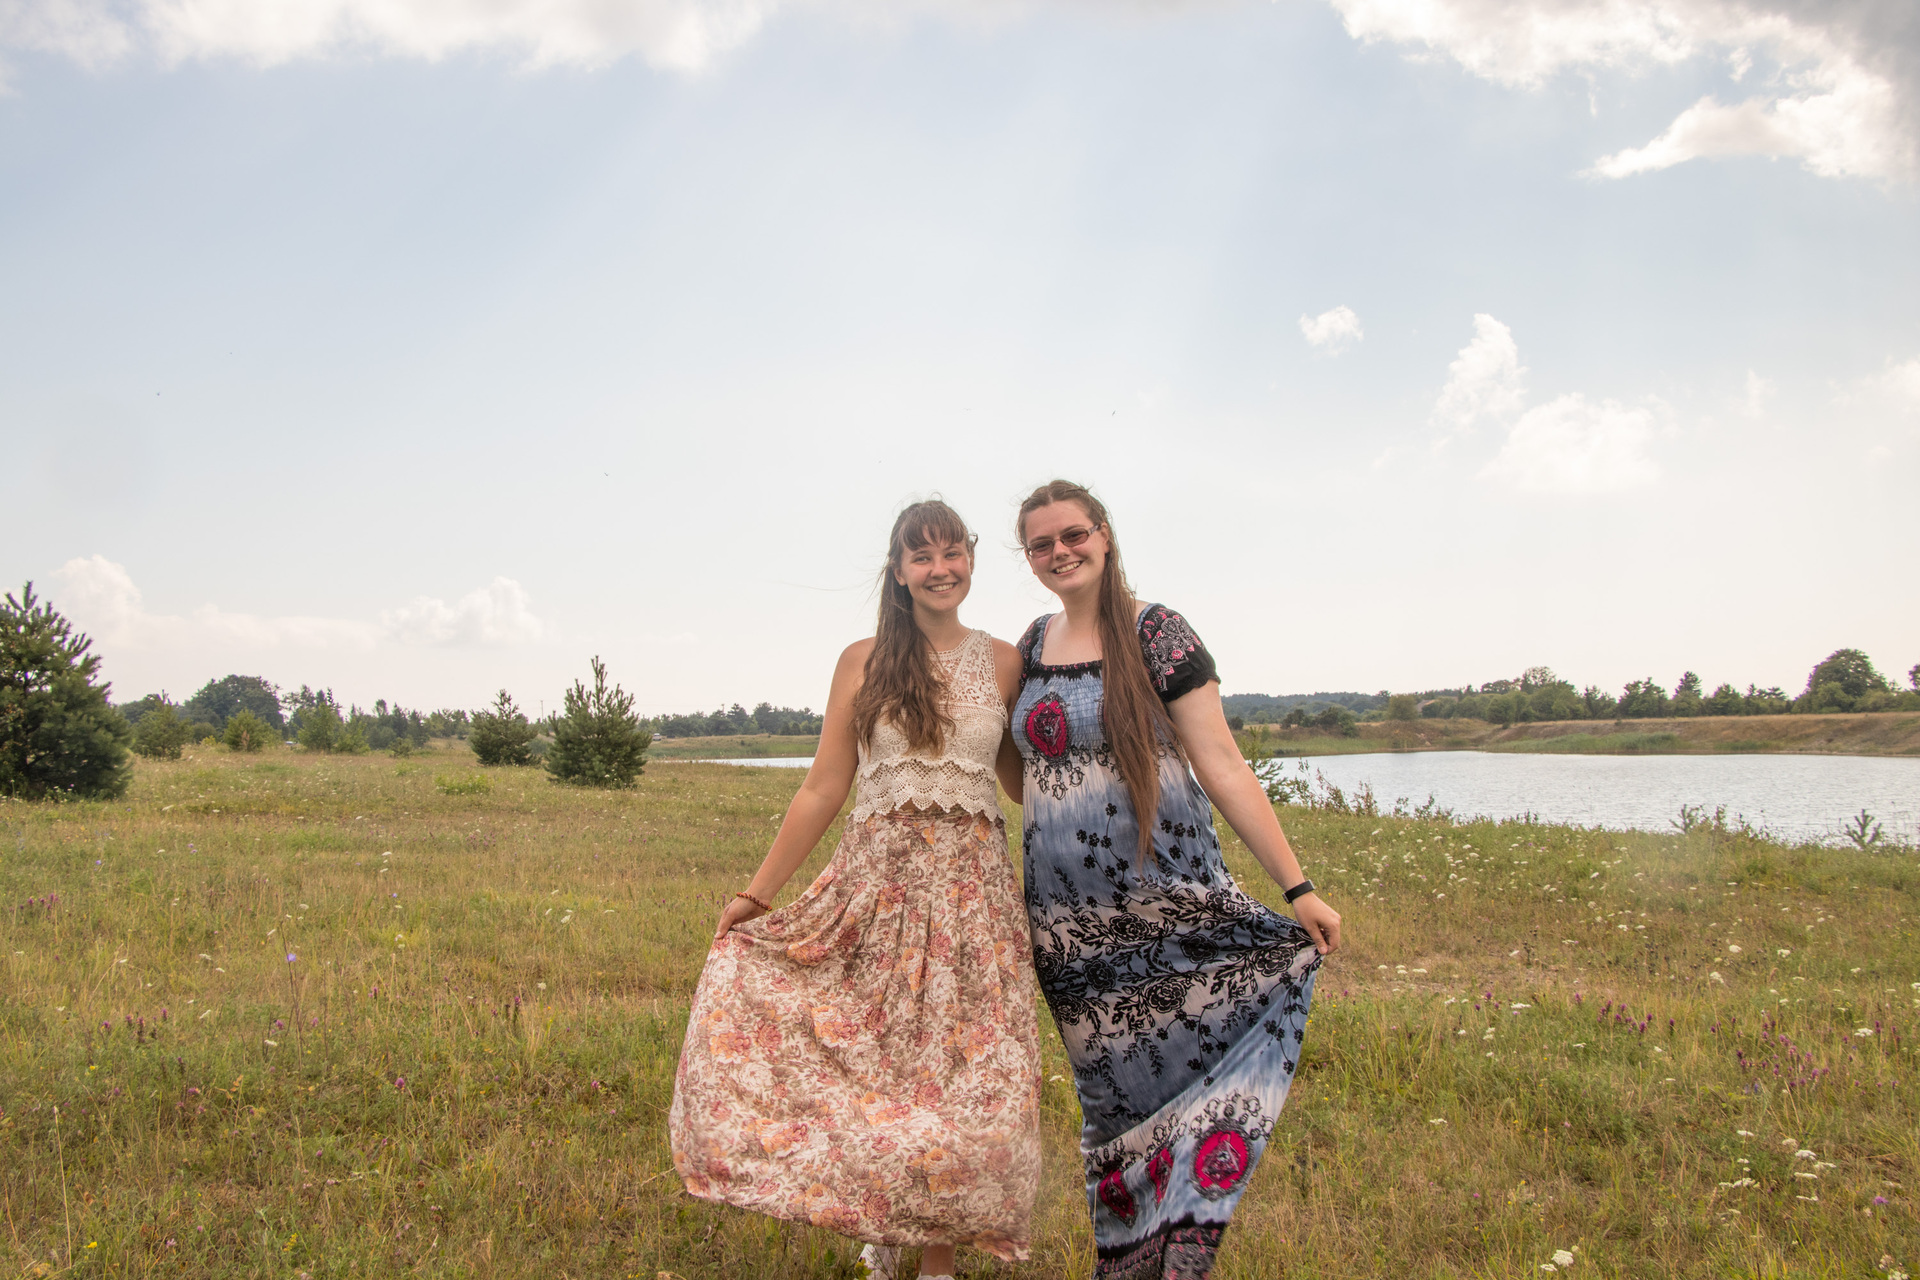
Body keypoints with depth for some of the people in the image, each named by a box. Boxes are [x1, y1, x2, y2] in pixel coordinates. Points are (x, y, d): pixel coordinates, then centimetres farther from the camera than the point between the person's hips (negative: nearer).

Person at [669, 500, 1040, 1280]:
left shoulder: (1003, 664, 6)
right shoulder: (864, 662, 4)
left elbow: (1027, 782, 12)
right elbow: (823, 790, 5)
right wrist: (758, 890, 4)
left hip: (973, 892, 0)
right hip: (877, 881, 0)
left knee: (964, 1075, 0)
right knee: (867, 1060, 0)